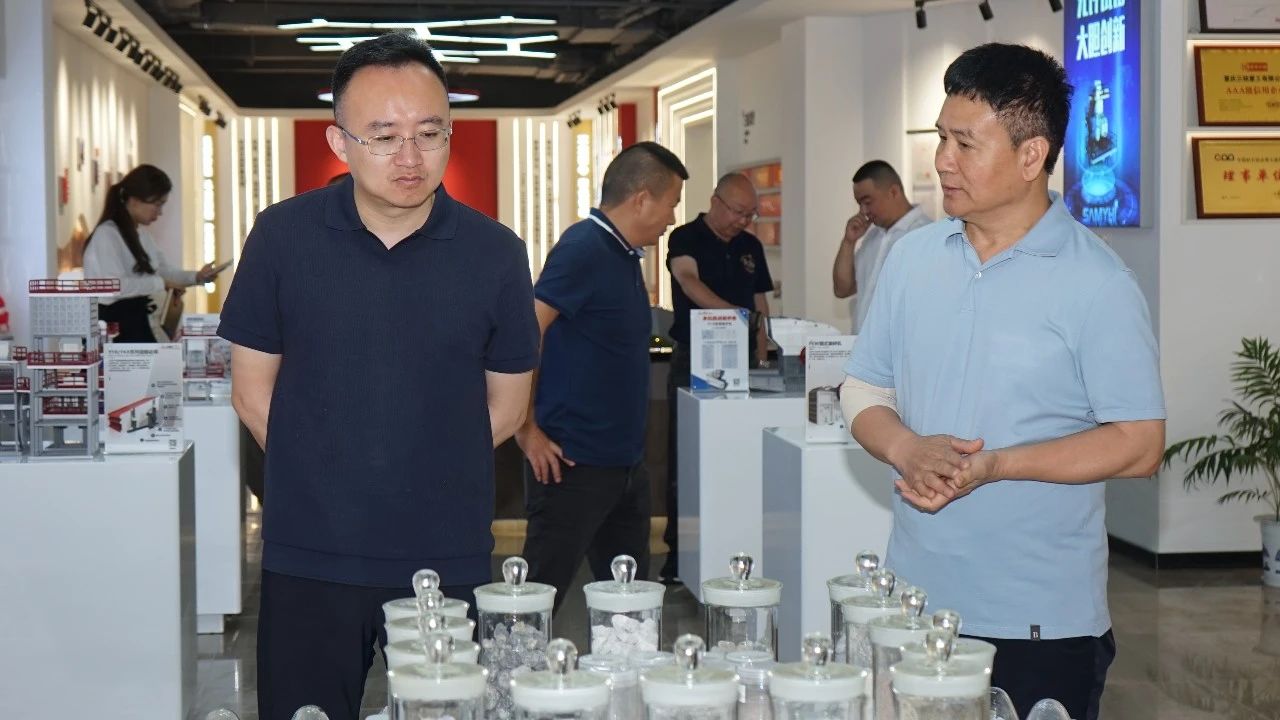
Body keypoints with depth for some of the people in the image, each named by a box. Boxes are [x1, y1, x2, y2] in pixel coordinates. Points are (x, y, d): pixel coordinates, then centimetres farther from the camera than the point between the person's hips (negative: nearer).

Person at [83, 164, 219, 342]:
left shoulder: (141, 233, 14)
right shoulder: (107, 234, -14)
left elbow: (164, 269, 22)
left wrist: (196, 277, 5)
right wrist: (162, 283, -22)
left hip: (138, 324, 9)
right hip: (113, 325, -9)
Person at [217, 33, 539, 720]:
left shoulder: (495, 253, -2)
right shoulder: (282, 236, -2)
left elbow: (505, 407, 8)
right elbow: (252, 389, 5)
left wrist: (425, 474, 3)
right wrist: (324, 479, 2)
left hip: (448, 560, 0)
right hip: (308, 560, 0)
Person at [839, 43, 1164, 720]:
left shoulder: (1096, 282, -10)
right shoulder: (912, 258, 6)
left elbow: (1139, 444, -11)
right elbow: (865, 391, 11)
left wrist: (993, 466, -21)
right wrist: (906, 450, -11)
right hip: (915, 599, 4)